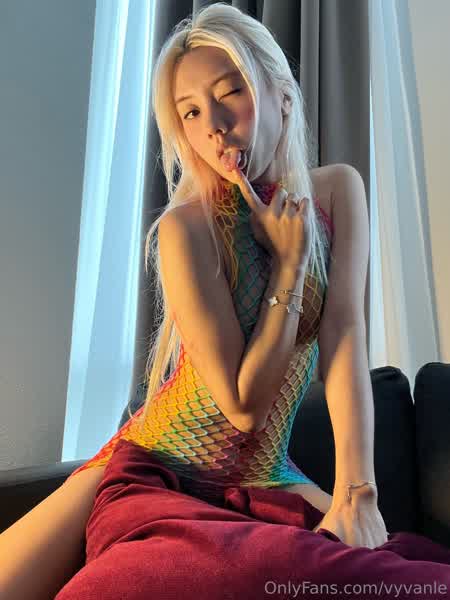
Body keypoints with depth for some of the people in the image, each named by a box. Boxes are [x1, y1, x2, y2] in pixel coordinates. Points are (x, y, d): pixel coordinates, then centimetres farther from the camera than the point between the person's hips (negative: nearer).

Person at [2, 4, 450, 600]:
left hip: (263, 479, 4)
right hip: (153, 468, -3)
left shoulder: (335, 192, -4)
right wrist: (290, 264, -20)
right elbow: (244, 405, -20)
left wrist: (358, 490, -17)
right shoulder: (184, 227, -19)